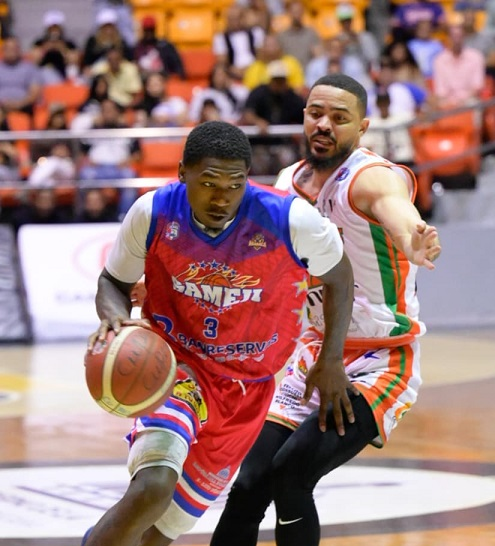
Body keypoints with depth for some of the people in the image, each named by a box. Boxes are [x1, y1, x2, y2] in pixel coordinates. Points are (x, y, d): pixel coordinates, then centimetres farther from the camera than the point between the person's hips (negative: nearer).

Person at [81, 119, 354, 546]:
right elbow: (113, 281, 1)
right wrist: (116, 317, -21)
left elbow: (339, 278, 1)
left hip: (246, 388, 1)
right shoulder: (153, 213, -16)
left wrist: (331, 363, 0)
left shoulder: (291, 221, -20)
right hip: (175, 363, -1)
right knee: (153, 488, -30)